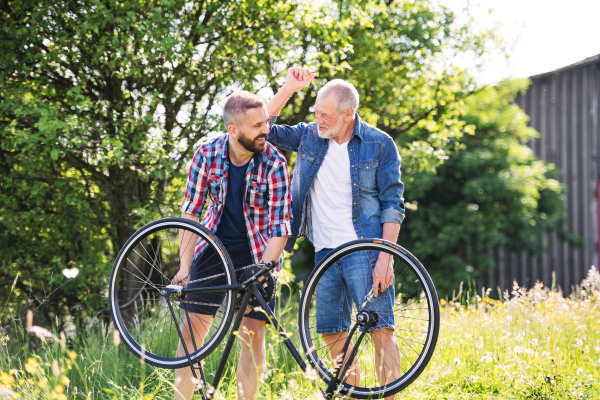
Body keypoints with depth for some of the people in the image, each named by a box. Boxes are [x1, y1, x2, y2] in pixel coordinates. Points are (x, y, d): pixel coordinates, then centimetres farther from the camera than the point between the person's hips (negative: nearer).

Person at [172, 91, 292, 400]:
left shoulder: (274, 163, -18)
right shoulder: (207, 154, -12)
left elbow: (279, 227, -17)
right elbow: (190, 213, -3)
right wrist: (185, 267, -7)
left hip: (256, 253, -2)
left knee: (252, 333, -8)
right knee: (192, 326, 0)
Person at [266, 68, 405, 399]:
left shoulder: (380, 145, -4)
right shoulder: (309, 136, 8)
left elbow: (392, 204, -4)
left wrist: (385, 258, -12)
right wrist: (289, 88, 1)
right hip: (325, 251, 5)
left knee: (380, 329, -11)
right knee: (332, 334, 5)